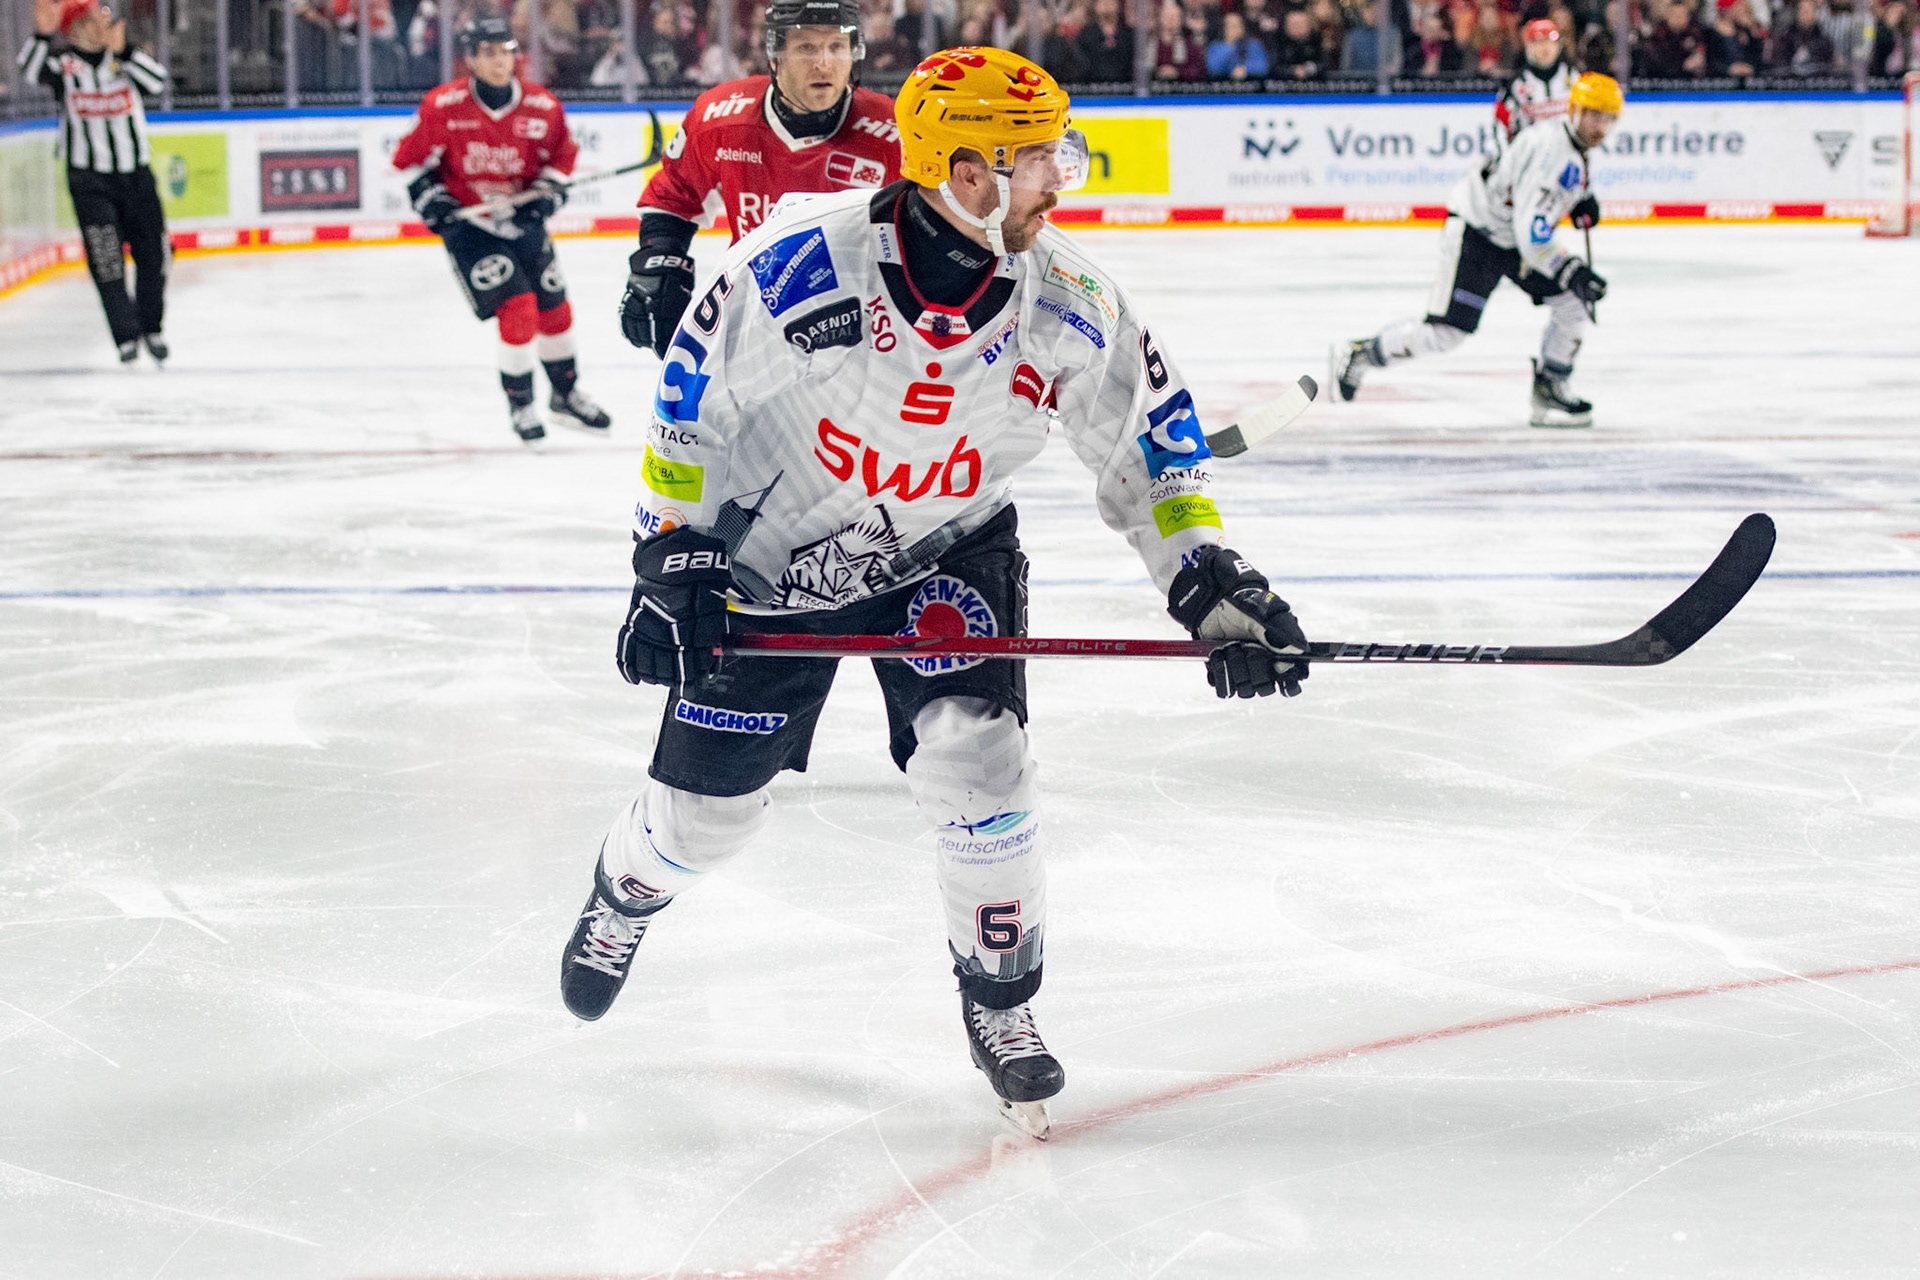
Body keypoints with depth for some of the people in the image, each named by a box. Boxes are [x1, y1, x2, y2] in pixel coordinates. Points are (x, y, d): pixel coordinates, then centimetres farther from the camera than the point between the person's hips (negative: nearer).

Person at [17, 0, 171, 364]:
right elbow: (30, 70, -25)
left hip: (136, 175, 3)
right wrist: (42, 34, -41)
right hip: (89, 180, -3)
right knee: (106, 262, -7)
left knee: (153, 255, 6)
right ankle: (127, 337, 5)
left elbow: (157, 81, -16)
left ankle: (151, 328, 25)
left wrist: (121, 49, -27)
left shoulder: (125, 58, 2)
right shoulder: (64, 65, -4)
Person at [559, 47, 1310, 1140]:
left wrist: (1213, 582, -15)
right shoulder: (799, 268, -29)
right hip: (769, 555, -2)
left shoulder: (1075, 310, -21)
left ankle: (1001, 997, 6)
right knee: (710, 808, 6)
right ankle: (628, 890, 44)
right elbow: (691, 406, -14)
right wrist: (671, 561, -13)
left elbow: (1152, 446, -5)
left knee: (974, 755, -18)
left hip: (948, 555, 2)